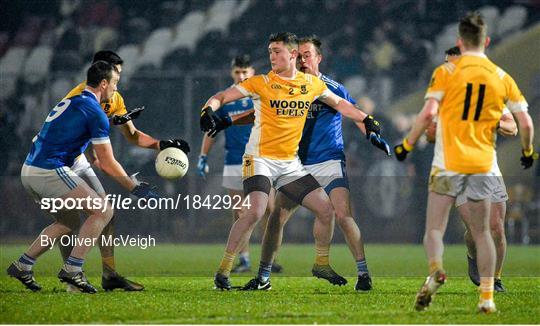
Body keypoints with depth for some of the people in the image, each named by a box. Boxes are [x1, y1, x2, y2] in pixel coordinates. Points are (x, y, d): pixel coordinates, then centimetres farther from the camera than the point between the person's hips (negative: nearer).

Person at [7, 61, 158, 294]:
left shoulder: (68, 102, 19)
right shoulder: (95, 112, -7)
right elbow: (107, 164, -7)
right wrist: (135, 188, 2)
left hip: (28, 171, 9)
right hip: (49, 172, -9)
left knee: (68, 221, 23)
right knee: (103, 210, -5)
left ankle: (22, 266, 18)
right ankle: (72, 269, -10)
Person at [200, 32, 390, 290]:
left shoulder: (311, 84, 6)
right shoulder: (260, 83, -5)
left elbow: (339, 103, 22)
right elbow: (221, 97, -8)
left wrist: (368, 122, 15)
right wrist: (209, 109, -29)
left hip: (291, 163, 5)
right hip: (260, 159, -5)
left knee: (326, 209, 0)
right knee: (254, 211, -25)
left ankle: (321, 264, 22)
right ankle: (223, 270, -15)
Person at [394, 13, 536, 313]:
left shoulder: (446, 72, -2)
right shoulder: (502, 77, 7)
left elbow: (429, 114, -12)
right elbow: (525, 122, 5)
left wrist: (407, 145, 1)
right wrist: (528, 151, 24)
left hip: (448, 164, -3)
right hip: (484, 165, 3)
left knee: (435, 229, 1)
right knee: (482, 232, 14)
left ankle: (436, 270, -28)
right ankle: (487, 297, 8)